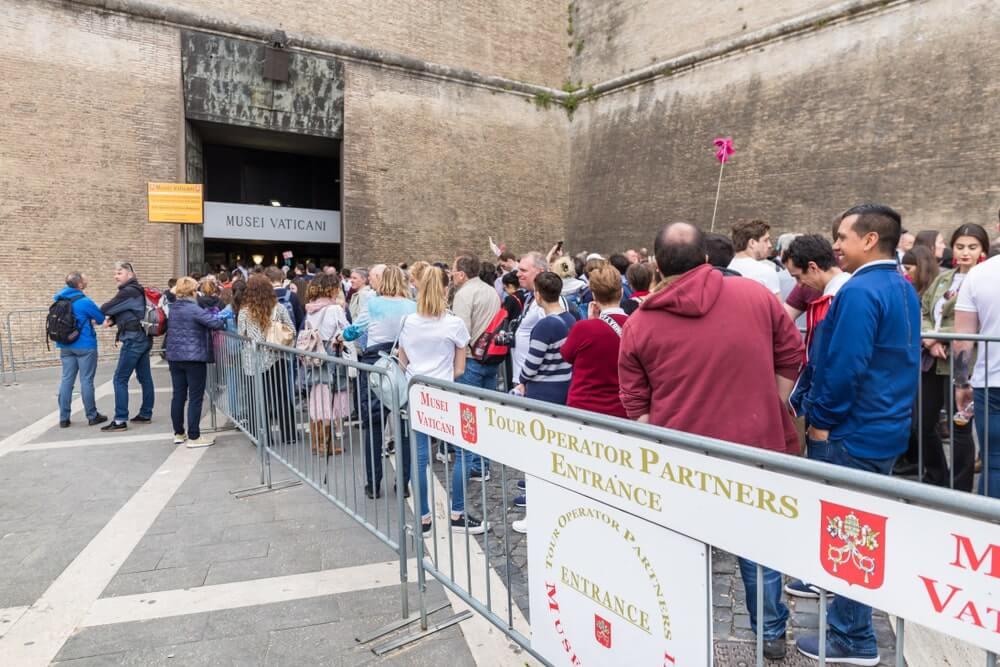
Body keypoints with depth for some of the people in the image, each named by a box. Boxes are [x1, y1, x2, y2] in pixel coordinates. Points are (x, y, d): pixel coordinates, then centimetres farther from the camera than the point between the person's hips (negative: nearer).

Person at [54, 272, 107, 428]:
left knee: (66, 379, 8)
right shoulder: (85, 302, -16)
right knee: (86, 380, 0)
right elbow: (102, 318, -7)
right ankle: (92, 416, 9)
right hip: (85, 345, -6)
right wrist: (90, 319, 15)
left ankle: (63, 418, 10)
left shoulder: (59, 298, 5)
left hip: (65, 345, 6)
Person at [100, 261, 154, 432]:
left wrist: (106, 315, 10)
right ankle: (146, 414, 19)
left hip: (133, 339, -10)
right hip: (143, 338, 10)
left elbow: (106, 308, -13)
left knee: (120, 379, -7)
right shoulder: (137, 291, 15)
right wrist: (112, 319, -3)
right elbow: (125, 312, 16)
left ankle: (120, 420, -6)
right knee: (145, 378, 12)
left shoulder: (128, 292, -15)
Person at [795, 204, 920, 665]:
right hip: (887, 428, 10)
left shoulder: (860, 291, -21)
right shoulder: (904, 289, 11)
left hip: (853, 432, -10)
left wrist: (821, 420, -13)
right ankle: (853, 625, 39)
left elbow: (844, 366, -26)